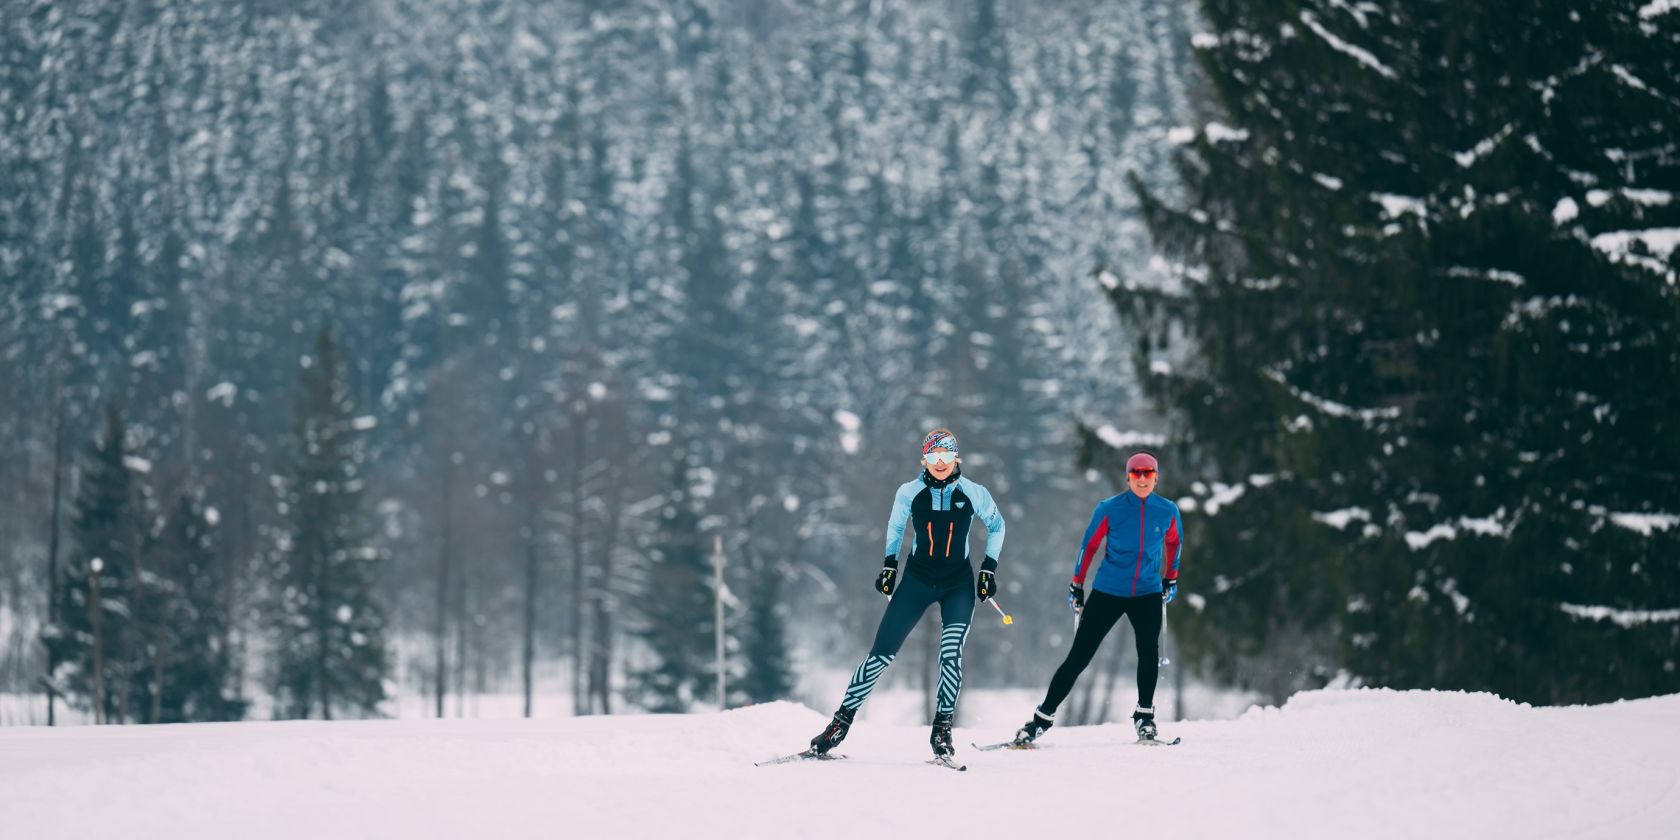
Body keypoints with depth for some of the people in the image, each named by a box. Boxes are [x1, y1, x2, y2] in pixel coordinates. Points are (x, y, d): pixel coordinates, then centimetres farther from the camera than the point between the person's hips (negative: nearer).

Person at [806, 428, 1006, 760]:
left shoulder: (973, 494, -9)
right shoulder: (909, 493, -7)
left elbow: (996, 526, 9)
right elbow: (895, 527, 13)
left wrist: (989, 568, 4)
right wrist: (890, 563, 9)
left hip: (958, 585, -1)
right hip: (917, 580, 1)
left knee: (951, 655, -20)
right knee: (882, 653, -3)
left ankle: (942, 729, -7)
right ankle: (843, 719, 6)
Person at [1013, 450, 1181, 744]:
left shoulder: (1167, 511, -2)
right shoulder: (1110, 509, -8)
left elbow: (1173, 542, 17)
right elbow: (1089, 544, 2)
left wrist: (1171, 579, 21)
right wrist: (1077, 585, 5)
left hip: (1148, 594, 1)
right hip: (1108, 593, -1)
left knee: (1149, 649, -22)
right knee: (1078, 656, -3)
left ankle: (1145, 717, -7)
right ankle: (1042, 718, 4)